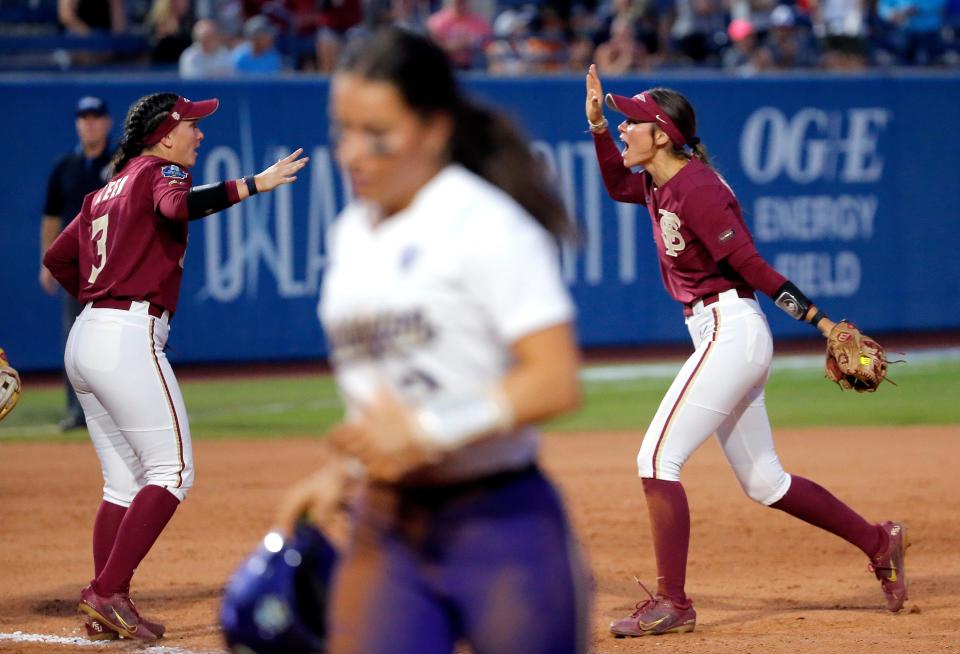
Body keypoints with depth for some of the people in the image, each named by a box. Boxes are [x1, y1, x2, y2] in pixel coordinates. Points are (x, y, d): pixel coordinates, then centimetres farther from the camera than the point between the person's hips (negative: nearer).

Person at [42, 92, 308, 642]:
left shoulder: (107, 192, 22)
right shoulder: (160, 171, -3)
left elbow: (58, 258, 23)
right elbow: (178, 206, -27)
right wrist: (252, 185, -27)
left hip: (85, 341, 9)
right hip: (129, 336, -9)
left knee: (125, 483, 12)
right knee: (172, 471, -8)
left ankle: (105, 614, 8)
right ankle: (108, 592, -16)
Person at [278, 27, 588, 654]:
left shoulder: (489, 226, -11)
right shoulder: (351, 232, 12)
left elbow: (557, 382, -18)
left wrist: (429, 432, -22)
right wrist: (339, 471, 11)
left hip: (501, 527, -6)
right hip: (385, 531, 6)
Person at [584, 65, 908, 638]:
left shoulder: (694, 188, -18)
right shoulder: (659, 182, 9)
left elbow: (751, 265, -18)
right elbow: (618, 185, 32)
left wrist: (821, 321, -21)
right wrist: (597, 123, 19)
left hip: (730, 332, -10)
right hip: (722, 338, 10)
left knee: (657, 460, -11)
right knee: (764, 482, 15)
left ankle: (672, 604, -8)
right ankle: (878, 542, 25)